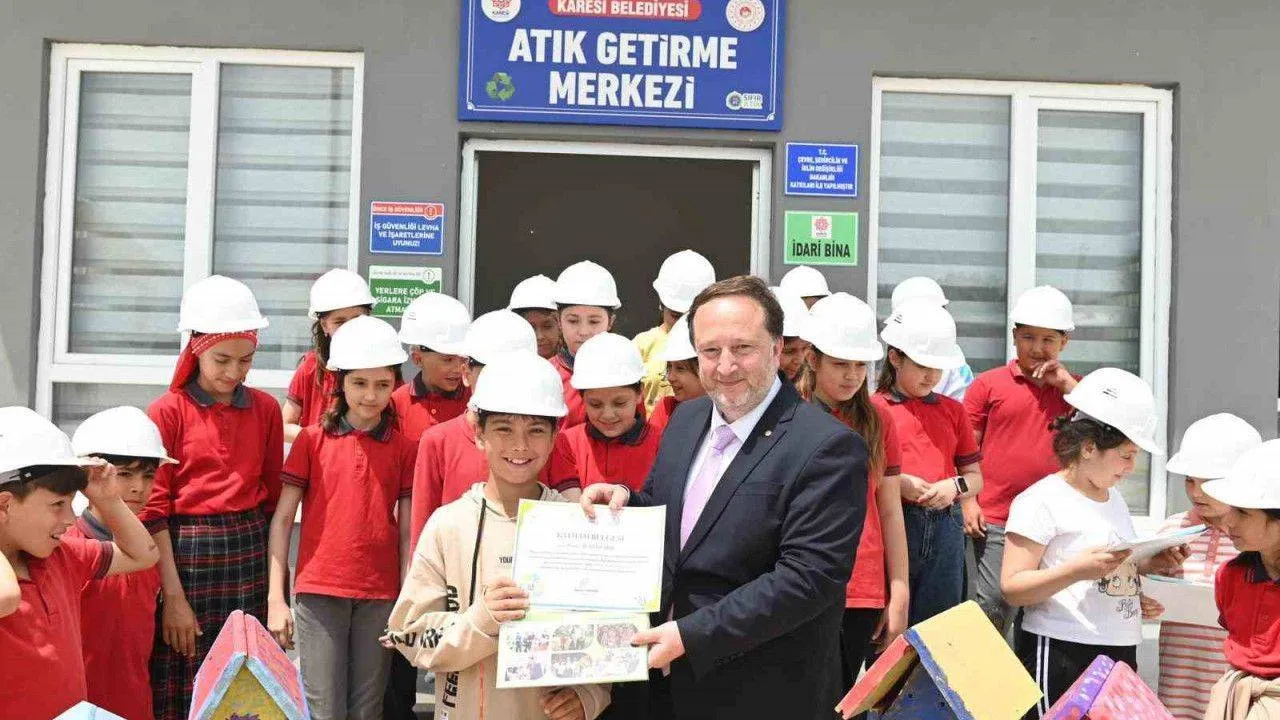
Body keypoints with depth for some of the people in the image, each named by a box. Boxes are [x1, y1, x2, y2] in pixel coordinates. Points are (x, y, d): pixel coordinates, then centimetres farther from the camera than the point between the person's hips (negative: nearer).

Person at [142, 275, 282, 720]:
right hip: (188, 553, -3)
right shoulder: (168, 412, -5)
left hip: (250, 550, 3)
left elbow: (272, 497, 10)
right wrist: (172, 596, -11)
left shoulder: (266, 409, 6)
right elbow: (154, 509, -6)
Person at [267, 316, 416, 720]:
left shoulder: (404, 448, 5)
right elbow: (282, 519, 2)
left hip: (380, 597, 1)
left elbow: (407, 531, 5)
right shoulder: (313, 439, 2)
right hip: (319, 593, -1)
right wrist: (276, 597, -3)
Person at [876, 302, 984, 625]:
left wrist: (955, 486, -5)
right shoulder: (874, 408, 1)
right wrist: (896, 483, -15)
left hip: (945, 527, 4)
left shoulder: (952, 410, 15)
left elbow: (975, 477, 17)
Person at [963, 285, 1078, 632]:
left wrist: (1065, 382, -7)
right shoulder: (988, 384, 3)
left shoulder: (1074, 388, 11)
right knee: (994, 606, -2)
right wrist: (968, 501, -6)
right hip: (995, 521, -2)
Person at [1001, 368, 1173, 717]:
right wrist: (1076, 570, -27)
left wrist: (1147, 564, 10)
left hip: (1120, 652, 8)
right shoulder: (1042, 501, -9)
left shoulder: (1114, 498, 17)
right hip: (1058, 653, -8)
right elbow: (1012, 588, -15)